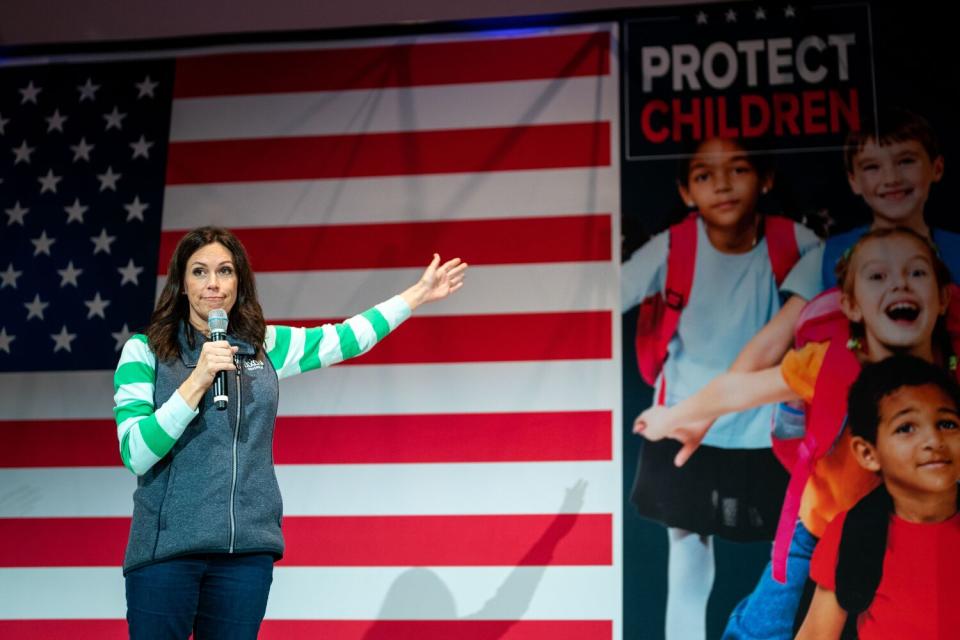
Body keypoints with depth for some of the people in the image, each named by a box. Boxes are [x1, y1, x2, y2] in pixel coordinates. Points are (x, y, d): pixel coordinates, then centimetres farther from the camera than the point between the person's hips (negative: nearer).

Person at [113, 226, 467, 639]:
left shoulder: (266, 347, 10)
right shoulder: (143, 352, -2)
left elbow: (346, 338, 18)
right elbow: (135, 455, -11)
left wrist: (421, 292, 21)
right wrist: (197, 381, -19)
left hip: (248, 549, 4)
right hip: (166, 545, -3)